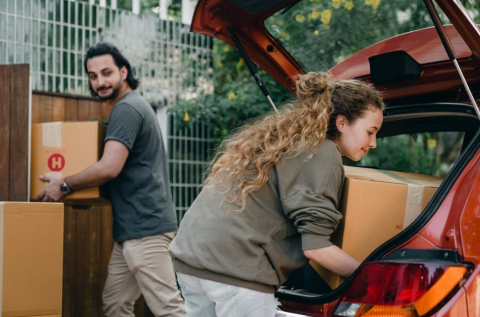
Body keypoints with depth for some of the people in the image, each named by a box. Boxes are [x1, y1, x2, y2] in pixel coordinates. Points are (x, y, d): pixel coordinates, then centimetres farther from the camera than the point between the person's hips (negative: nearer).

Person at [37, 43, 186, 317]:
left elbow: (110, 168, -23)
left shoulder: (126, 109, -13)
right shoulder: (135, 104, 20)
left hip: (144, 227, -11)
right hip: (131, 230, 11)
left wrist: (64, 186, -10)